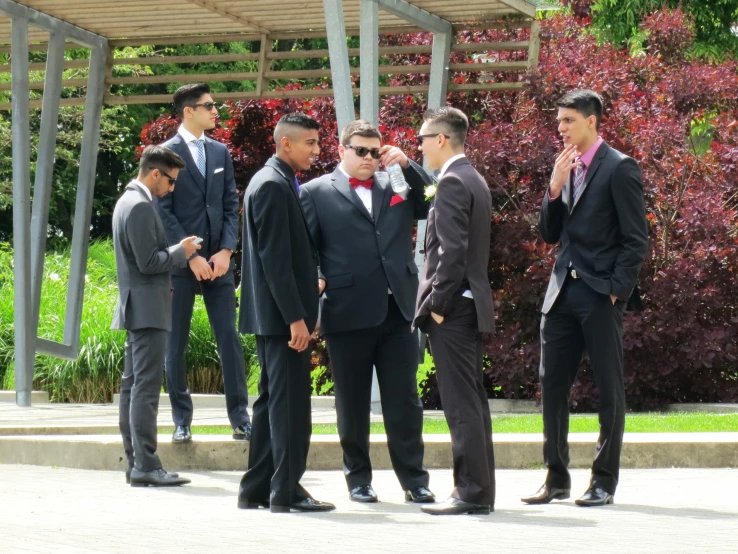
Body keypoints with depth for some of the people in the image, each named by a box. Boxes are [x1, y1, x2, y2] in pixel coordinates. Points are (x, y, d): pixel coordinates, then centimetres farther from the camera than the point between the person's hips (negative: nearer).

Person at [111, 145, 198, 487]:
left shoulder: (128, 201, 17)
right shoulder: (140, 207, -16)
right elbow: (148, 262, -20)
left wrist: (179, 253, 14)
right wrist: (181, 251, -7)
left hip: (135, 308, 11)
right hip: (147, 308, -11)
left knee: (133, 384, 11)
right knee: (146, 387, -12)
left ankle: (134, 462, 14)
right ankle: (145, 465, -15)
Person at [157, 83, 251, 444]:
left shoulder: (220, 152, 12)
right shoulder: (166, 153, -4)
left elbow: (231, 205, 10)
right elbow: (164, 212, -8)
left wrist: (225, 251, -3)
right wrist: (191, 257, -13)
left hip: (218, 262, 4)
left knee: (229, 338, 0)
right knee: (176, 343, 2)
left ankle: (240, 417, 3)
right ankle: (181, 420, 8)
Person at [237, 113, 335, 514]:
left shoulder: (273, 182, 17)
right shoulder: (273, 186, -15)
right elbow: (275, 258, -20)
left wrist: (300, 310, 20)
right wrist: (295, 316, -21)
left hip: (272, 315, 11)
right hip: (281, 314, -11)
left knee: (272, 401, 13)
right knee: (291, 402, -8)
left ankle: (256, 488, 17)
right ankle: (287, 491, -5)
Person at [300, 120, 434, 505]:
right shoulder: (317, 192, 6)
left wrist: (406, 165, -1)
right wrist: (315, 281, -14)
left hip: (397, 310, 2)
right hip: (348, 313, -2)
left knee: (404, 401, 3)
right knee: (352, 403, 7)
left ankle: (414, 478, 9)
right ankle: (358, 479, 17)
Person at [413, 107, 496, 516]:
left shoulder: (452, 183, -14)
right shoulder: (474, 181, 16)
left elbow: (452, 251, -22)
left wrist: (437, 304, -17)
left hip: (452, 309, -10)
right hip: (471, 305, 10)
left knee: (461, 404, -8)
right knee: (472, 401, 12)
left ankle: (471, 493, -8)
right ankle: (479, 490, 15)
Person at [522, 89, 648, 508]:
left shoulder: (619, 168, -7)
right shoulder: (566, 168, 14)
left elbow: (637, 239, -10)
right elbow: (551, 234, 13)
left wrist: (616, 290, -14)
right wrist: (555, 188, -2)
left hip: (601, 295, -7)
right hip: (563, 292, 7)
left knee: (610, 388, 0)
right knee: (552, 385, 6)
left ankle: (605, 481, 6)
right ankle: (557, 479, 13)